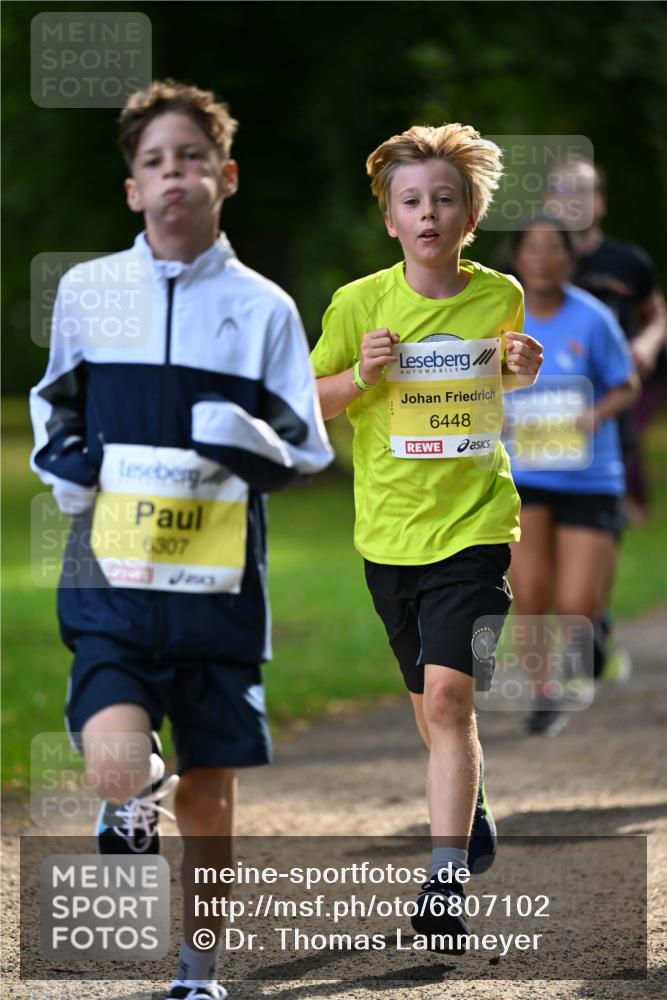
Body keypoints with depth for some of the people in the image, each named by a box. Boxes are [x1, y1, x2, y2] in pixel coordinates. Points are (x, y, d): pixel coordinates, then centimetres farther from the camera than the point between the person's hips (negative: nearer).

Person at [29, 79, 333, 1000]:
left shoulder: (263, 307, 5)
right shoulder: (87, 290, 7)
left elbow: (308, 448, 8)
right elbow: (53, 405, 22)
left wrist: (246, 440, -14)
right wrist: (63, 457, 1)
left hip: (219, 584, 0)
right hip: (111, 577, 0)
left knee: (209, 791, 6)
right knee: (118, 769, -20)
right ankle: (135, 814, 15)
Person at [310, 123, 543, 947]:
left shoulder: (500, 297, -1)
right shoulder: (360, 303, -4)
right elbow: (308, 402, 4)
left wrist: (524, 372, -4)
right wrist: (361, 376, -15)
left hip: (475, 522, -2)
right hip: (390, 530, 2)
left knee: (448, 694, -17)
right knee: (431, 705, 15)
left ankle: (446, 879, -18)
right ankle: (472, 819, 42)